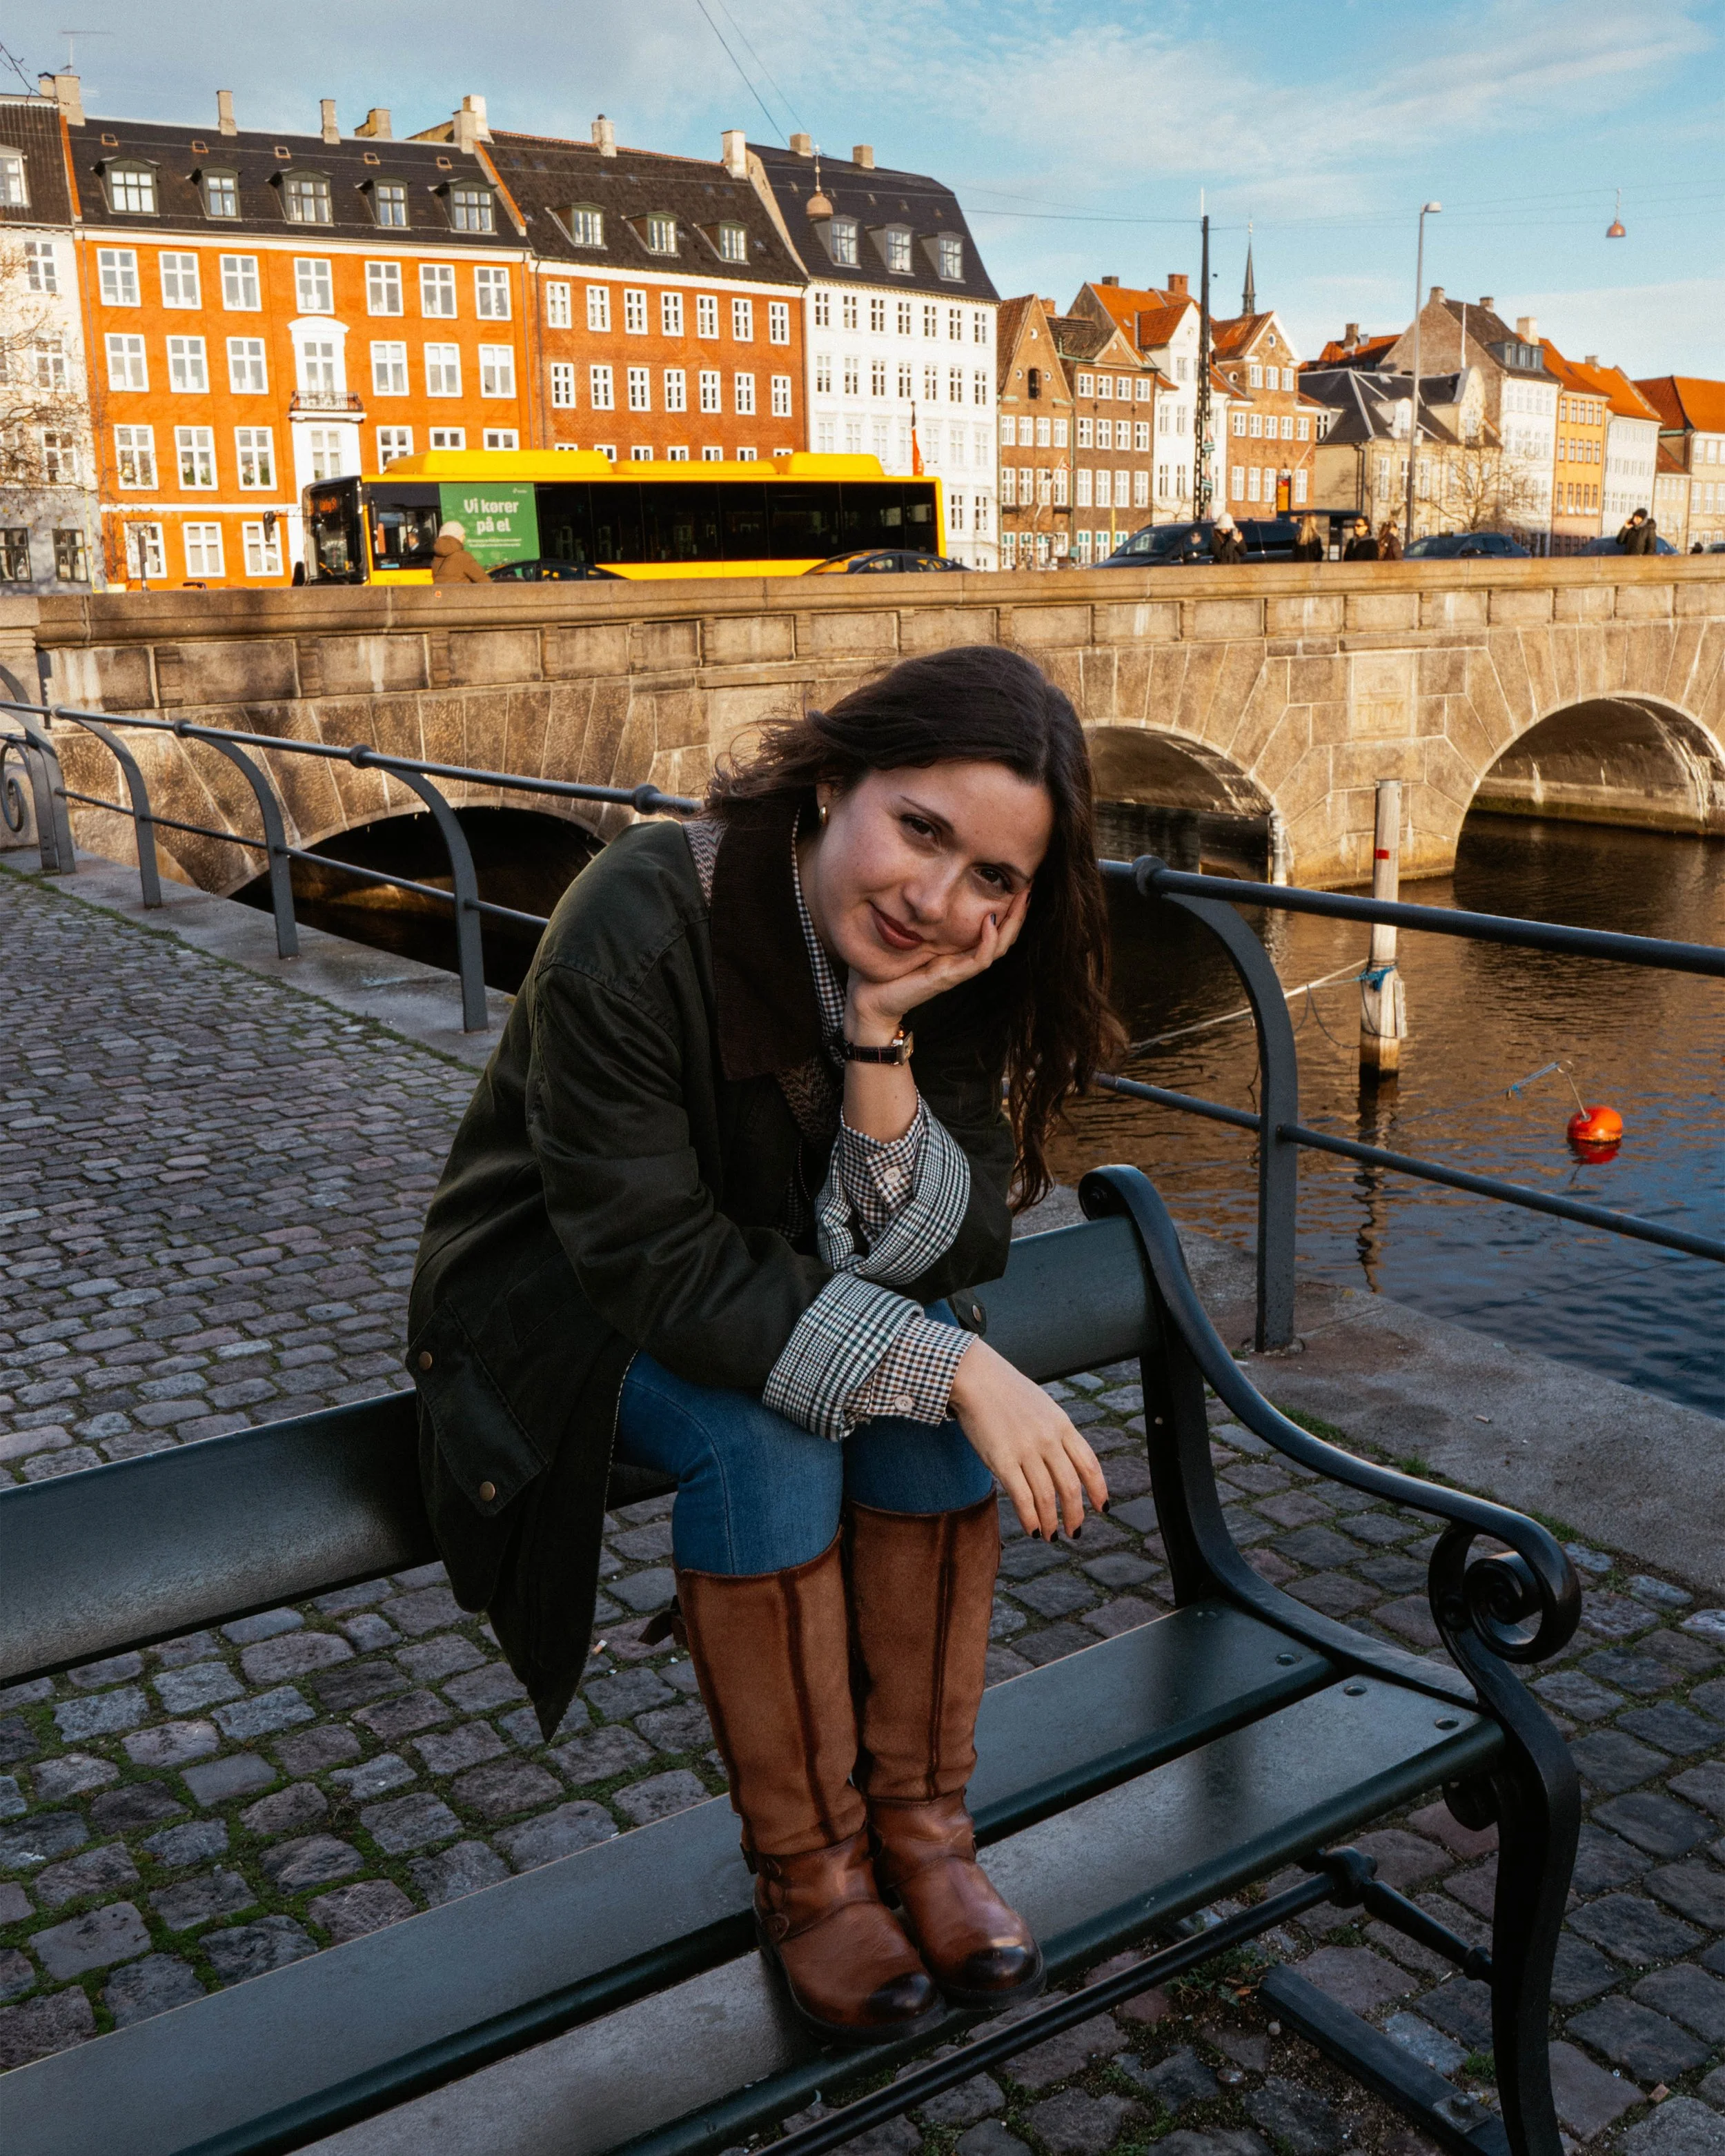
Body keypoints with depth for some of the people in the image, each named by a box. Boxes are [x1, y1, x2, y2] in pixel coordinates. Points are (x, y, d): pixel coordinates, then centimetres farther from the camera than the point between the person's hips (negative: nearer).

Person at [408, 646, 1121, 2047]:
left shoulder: (958, 971, -15)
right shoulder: (639, 926, -32)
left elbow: (927, 1258, -18)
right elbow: (656, 1263, -33)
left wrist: (882, 1041, -34)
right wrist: (949, 1365, -38)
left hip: (762, 1273, 5)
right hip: (570, 1290, -4)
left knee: (936, 1388, -22)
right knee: (765, 1436, -30)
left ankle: (919, 1825, -5)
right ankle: (806, 1869, -9)